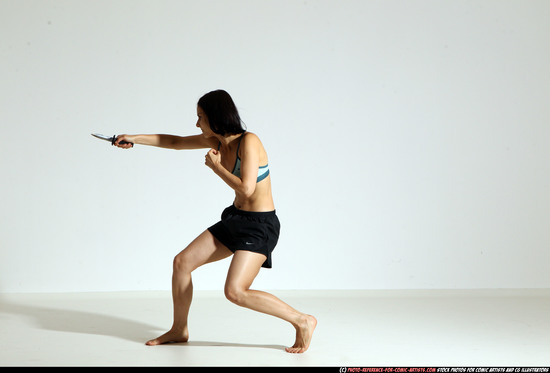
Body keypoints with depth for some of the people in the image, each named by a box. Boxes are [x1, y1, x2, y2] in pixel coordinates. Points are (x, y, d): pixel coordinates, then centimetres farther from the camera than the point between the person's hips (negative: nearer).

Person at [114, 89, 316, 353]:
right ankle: (179, 330, 25)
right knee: (182, 262, 7)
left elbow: (246, 188, -28)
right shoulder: (217, 141, 4)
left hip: (260, 226, -9)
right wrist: (135, 139, 20)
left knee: (235, 291, -21)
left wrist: (216, 166, -15)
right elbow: (176, 142, 18)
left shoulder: (248, 142, -19)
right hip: (235, 219, 9)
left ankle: (302, 321, -8)